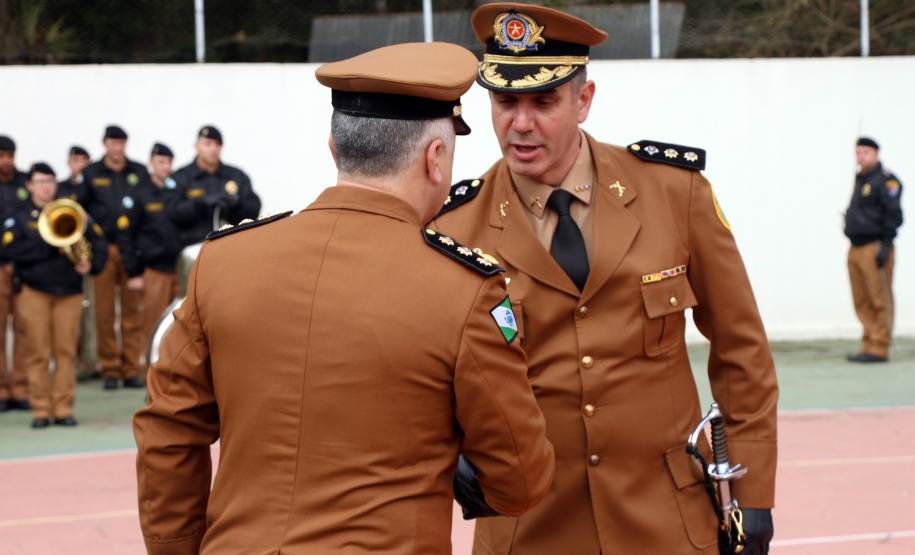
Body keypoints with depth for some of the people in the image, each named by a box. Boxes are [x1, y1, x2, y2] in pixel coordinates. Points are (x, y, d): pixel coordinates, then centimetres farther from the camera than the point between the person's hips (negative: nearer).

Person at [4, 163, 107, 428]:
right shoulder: (20, 215, 7)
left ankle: (64, 409, 4)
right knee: (38, 352, -1)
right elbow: (12, 248, -8)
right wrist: (50, 248, -14)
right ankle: (40, 410, 4)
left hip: (69, 291, 1)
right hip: (34, 291, -1)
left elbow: (98, 240, 11)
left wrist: (91, 263, -8)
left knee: (66, 351, -1)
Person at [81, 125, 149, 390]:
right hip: (103, 249, -1)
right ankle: (109, 370, 4)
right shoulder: (90, 174, 9)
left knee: (133, 311, 0)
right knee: (105, 312, -2)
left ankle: (131, 369, 5)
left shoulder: (139, 172, 13)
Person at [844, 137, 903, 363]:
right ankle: (868, 346, 15)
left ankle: (879, 349, -3)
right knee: (862, 302, 9)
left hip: (875, 248, -9)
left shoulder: (886, 180, -8)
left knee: (880, 300, -5)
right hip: (856, 249, 9)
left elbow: (893, 215, -13)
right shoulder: (860, 179, 19)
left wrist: (885, 245, -18)